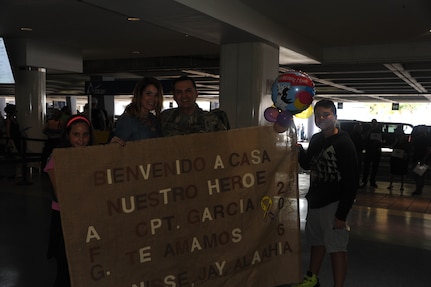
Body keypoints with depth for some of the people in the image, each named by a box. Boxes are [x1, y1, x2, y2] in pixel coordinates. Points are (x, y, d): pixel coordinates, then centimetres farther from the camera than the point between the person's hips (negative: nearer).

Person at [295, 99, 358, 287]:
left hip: (333, 204, -7)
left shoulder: (344, 143, -14)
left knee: (337, 249, 0)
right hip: (314, 201, 8)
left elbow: (351, 181, -16)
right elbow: (307, 165, 20)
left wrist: (342, 213, -19)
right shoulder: (315, 139, 8)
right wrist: (300, 150, 0)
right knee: (316, 242, 21)